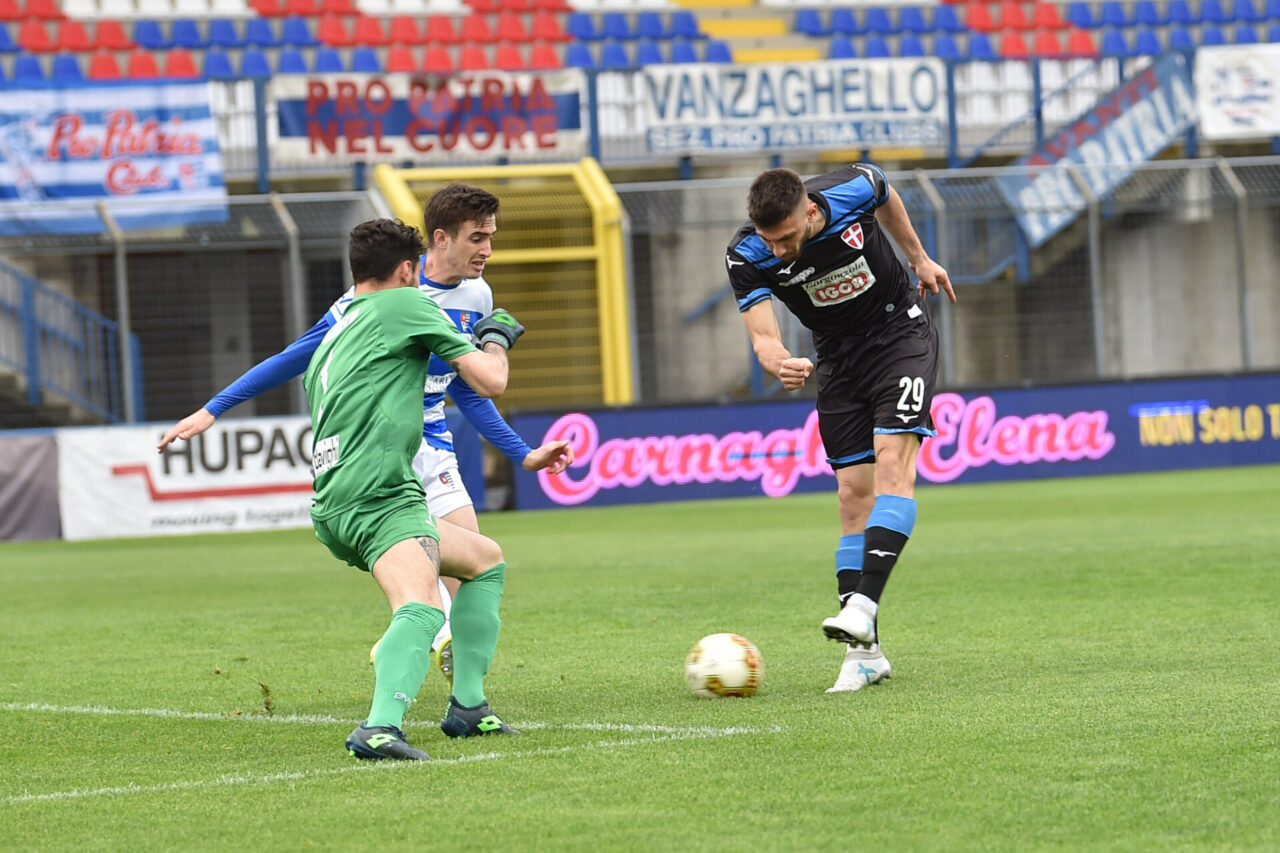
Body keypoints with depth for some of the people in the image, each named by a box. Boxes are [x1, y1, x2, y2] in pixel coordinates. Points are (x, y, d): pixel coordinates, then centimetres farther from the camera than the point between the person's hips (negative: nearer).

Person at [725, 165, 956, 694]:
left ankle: (864, 603, -32)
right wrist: (779, 362, -50)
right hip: (838, 355, 2)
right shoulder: (747, 256, -22)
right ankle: (864, 651, -2)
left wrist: (918, 258, 15)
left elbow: (885, 197, 2)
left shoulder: (853, 188, -23)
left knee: (893, 462, -22)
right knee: (853, 492, -3)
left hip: (900, 329, -2)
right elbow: (762, 336, -26)